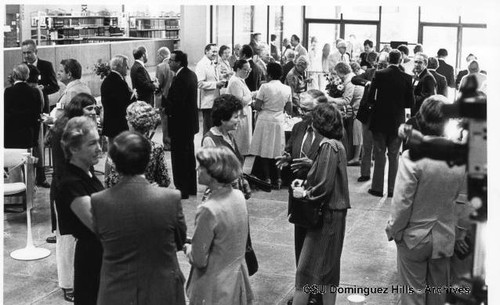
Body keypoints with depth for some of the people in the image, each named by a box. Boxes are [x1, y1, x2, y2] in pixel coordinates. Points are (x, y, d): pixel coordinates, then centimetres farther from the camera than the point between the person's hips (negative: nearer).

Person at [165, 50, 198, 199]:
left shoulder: (180, 79, -22)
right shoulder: (191, 74, 8)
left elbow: (176, 103, -26)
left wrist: (165, 110, -9)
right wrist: (167, 105, 7)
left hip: (180, 124, -10)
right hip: (190, 122, 10)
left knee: (179, 158, -1)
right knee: (189, 155, 17)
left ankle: (182, 190, 5)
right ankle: (191, 188, 28)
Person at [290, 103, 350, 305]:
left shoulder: (328, 146, -18)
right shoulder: (336, 145, 10)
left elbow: (324, 185, -22)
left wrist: (306, 194, -8)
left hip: (326, 214, -9)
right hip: (335, 212, 9)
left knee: (307, 267, -2)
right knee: (329, 267, 16)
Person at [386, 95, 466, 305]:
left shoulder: (412, 156, -23)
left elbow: (402, 202, -19)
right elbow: (456, 197, 0)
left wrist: (393, 230, -4)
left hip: (414, 236, -3)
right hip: (444, 238, 4)